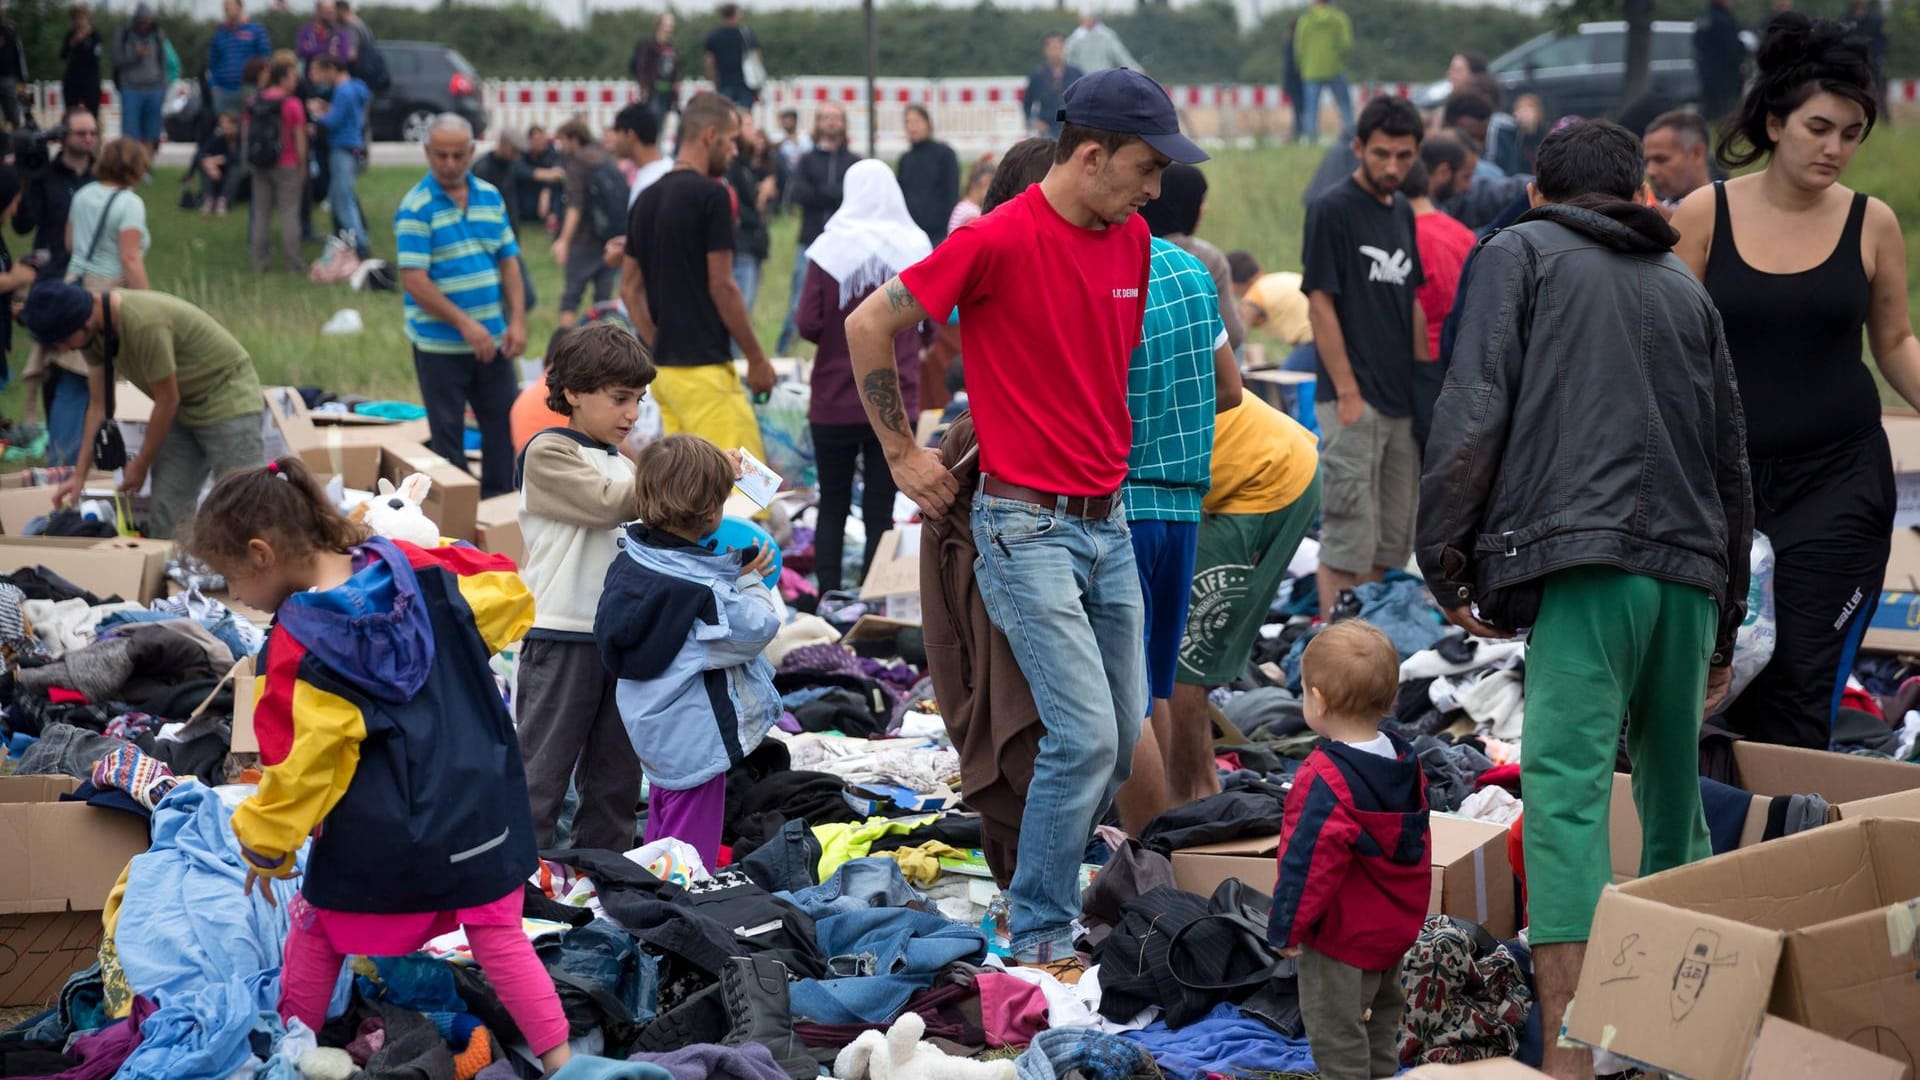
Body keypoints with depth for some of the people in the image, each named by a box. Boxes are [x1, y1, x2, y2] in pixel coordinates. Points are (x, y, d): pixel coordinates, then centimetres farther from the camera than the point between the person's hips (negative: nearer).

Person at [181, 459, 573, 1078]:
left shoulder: (296, 648, -17)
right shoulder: (416, 569, -6)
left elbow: (297, 762, -13)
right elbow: (508, 596, 3)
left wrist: (264, 848, 2)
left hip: (379, 832, -4)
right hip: (477, 808, 4)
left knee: (316, 934, 20)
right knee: (500, 937, 12)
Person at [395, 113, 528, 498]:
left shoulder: (490, 197, 7)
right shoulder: (415, 207, -11)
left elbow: (509, 261, 10)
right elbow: (413, 279, -17)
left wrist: (517, 321, -2)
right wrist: (465, 324, -21)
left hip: (492, 340, 5)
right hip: (439, 344, -5)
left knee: (504, 424, 10)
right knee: (448, 433, 3)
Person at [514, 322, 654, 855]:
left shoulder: (624, 464, 18)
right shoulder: (548, 453, -6)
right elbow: (607, 503, -19)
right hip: (561, 634, -7)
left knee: (616, 774, 12)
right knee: (542, 769, -3)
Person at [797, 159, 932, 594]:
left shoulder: (830, 249, -10)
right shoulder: (916, 248, -4)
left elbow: (807, 325, -13)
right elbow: (927, 327, 4)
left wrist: (839, 337, 6)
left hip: (836, 401, -1)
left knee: (832, 508, 11)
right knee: (880, 511, 6)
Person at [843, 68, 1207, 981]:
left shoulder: (1132, 239, 7)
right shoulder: (1001, 240, -15)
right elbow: (868, 325, -9)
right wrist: (901, 452, -3)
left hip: (1108, 521, 8)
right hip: (1028, 528, -7)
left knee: (1124, 741, 10)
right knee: (1087, 737, -12)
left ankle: (1046, 887, 29)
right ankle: (1039, 937, 1)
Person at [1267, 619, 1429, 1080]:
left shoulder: (1325, 780, -27)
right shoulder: (1406, 764, 0)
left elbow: (1310, 860, -26)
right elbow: (1417, 844, 12)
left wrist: (1286, 928, -15)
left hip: (1341, 938, -9)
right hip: (1397, 930, 9)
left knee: (1334, 1030, 1)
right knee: (1380, 1017, 25)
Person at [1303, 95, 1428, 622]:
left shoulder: (1402, 211, 14)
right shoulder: (1332, 210, -9)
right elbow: (1321, 306, -13)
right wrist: (1347, 393, -17)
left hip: (1400, 402, 8)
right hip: (1354, 401, -8)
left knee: (1388, 544, 11)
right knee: (1348, 541, -7)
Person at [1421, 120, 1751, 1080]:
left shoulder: (1519, 253, 11)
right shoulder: (1686, 289, 26)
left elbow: (1472, 409, -3)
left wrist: (1445, 561, 0)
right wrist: (1724, 627, 32)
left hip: (1586, 565, -5)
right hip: (1690, 572, 5)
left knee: (1566, 794, -13)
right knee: (1674, 802, 16)